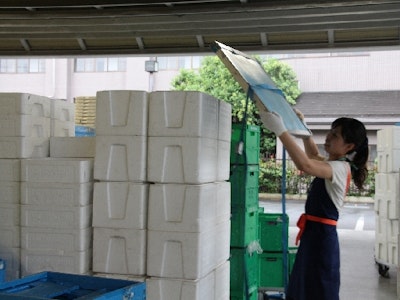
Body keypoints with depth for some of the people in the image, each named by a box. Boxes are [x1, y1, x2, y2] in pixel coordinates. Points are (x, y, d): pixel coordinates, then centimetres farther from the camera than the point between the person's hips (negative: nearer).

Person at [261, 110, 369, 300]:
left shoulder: (341, 168, -18)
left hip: (321, 237, -9)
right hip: (313, 234, 9)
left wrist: (280, 130, -36)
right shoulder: (334, 164, 11)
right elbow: (314, 156, 33)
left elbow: (305, 165, -36)